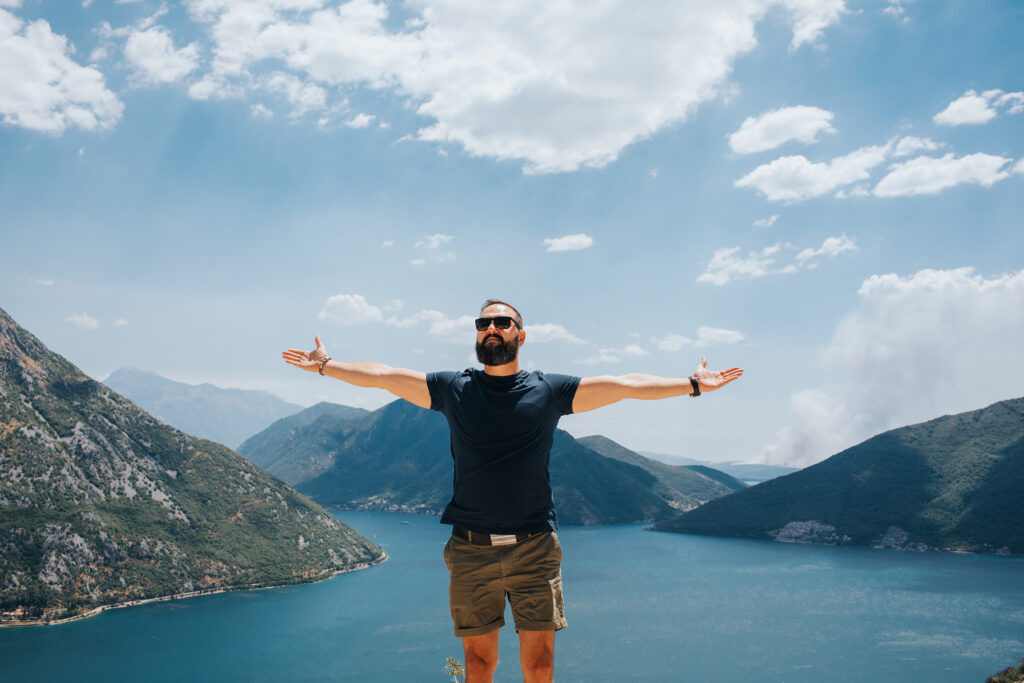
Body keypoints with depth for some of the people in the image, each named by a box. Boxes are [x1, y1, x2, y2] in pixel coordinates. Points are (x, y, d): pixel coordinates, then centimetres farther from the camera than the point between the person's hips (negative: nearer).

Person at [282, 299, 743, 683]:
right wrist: (326, 365, 13)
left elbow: (625, 385, 3)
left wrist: (693, 385, 2)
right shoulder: (454, 389, 7)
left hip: (534, 547, 0)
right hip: (471, 549, 1)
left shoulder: (549, 390, 4)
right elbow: (381, 375, 11)